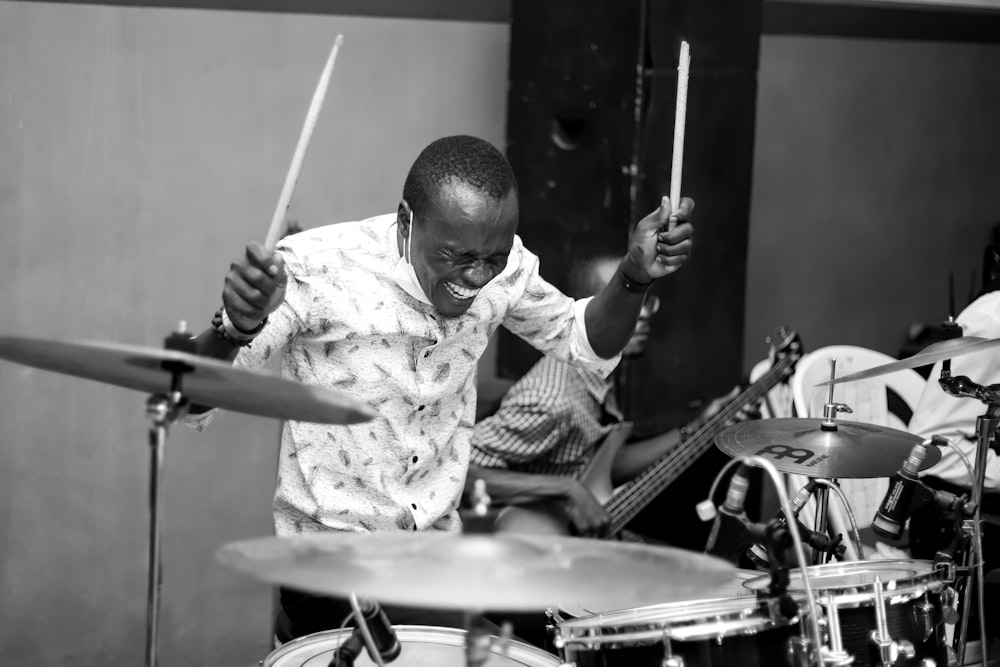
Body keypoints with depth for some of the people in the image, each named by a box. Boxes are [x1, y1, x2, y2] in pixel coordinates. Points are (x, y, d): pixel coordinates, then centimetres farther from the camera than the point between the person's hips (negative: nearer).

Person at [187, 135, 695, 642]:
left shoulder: (500, 263, -6)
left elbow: (583, 345, 11)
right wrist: (235, 329, -43)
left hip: (440, 547, 5)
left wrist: (634, 276, -8)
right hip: (329, 558, -5)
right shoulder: (315, 268, -20)